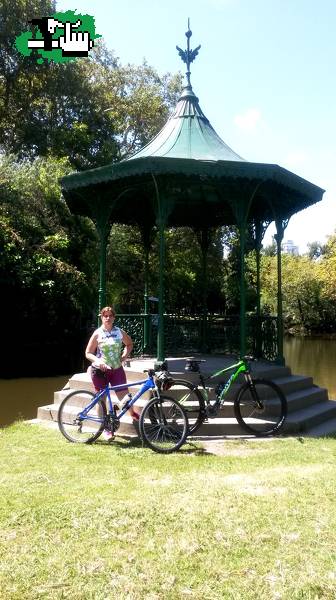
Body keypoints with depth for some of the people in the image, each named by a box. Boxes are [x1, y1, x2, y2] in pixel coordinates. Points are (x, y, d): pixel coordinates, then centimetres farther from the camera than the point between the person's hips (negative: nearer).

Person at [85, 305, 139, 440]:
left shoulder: (120, 332, 3)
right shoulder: (97, 334, -4)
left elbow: (129, 344, 21)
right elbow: (88, 353, -3)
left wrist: (124, 356, 5)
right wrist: (98, 361, -20)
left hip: (117, 369, 1)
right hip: (100, 370, -1)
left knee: (125, 397, -1)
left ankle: (133, 414, 32)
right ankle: (106, 429, 18)